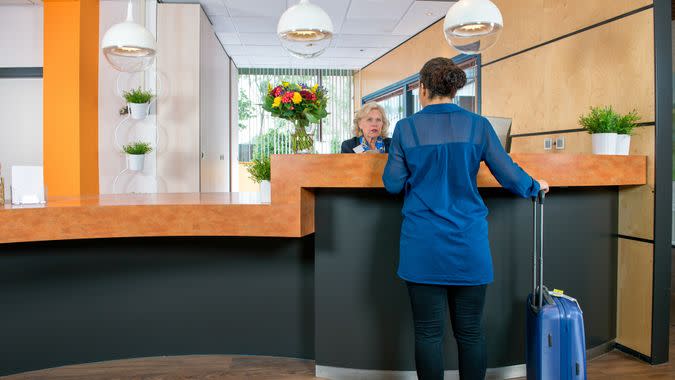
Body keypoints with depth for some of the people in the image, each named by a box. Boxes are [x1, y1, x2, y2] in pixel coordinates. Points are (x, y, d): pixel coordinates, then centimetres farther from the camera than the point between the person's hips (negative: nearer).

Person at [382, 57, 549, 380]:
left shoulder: (406, 128, -3)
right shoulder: (478, 126, 0)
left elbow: (392, 183, -1)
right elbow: (508, 174, 2)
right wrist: (535, 186, 22)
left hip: (423, 246, -1)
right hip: (468, 245, 2)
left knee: (428, 332, 8)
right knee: (470, 331, 12)